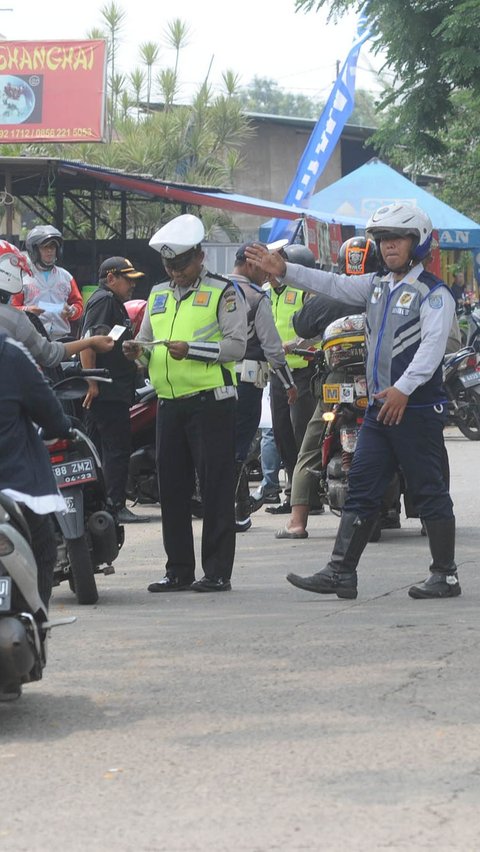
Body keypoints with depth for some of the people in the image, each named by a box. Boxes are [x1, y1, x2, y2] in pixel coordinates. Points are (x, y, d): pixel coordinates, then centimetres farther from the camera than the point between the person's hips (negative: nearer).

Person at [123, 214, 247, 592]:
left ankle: (218, 571, -1)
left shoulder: (223, 292, -1)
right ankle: (179, 570, 15)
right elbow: (149, 343, 22)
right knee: (172, 489, 8)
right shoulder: (159, 295, 19)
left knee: (216, 489, -4)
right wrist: (137, 350, -1)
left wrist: (191, 349, -20)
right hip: (169, 404, 6)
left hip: (211, 402, -6)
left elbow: (236, 346, -9)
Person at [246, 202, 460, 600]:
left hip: (418, 407, -8)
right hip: (380, 406, 8)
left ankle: (445, 575, 5)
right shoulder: (378, 285, 17)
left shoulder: (433, 292, -9)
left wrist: (403, 389, -26)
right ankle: (341, 573, 3)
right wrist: (285, 270, 10)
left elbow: (432, 346, -18)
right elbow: (333, 284, 19)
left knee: (430, 492, -2)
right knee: (361, 489, 4)